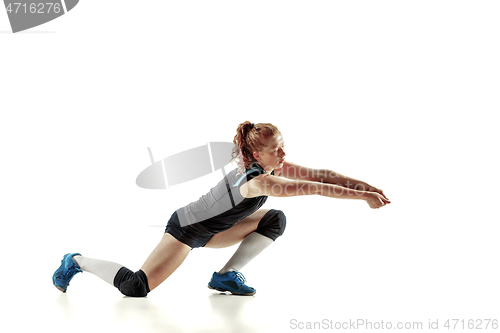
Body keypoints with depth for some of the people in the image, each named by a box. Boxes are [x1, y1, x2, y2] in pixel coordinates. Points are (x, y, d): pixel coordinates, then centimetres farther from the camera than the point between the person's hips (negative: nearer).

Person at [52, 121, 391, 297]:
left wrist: (367, 185, -20)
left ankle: (228, 275, 3)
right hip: (187, 228, -9)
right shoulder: (258, 181, -33)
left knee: (275, 220, -5)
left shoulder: (276, 167, -8)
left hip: (213, 229, 9)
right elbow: (311, 188, -39)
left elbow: (320, 174, -11)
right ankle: (78, 261, 10)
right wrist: (363, 197, -39)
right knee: (137, 287, -15)